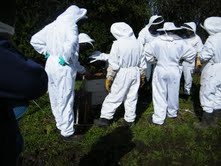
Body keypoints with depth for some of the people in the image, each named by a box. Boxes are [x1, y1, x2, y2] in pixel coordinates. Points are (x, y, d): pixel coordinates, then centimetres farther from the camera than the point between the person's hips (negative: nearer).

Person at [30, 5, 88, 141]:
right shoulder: (71, 26, -12)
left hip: (50, 64, 8)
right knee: (65, 100, 2)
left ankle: (60, 124, 37)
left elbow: (35, 40, 15)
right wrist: (79, 67, -18)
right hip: (63, 67, -8)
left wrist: (48, 52, 14)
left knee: (55, 98, 18)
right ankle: (67, 132, 14)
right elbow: (70, 45, -31)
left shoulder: (52, 25, 11)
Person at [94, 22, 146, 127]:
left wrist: (109, 78, -7)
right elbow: (142, 63, 7)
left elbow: (113, 64, -15)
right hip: (135, 72, 5)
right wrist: (141, 74, 19)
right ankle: (129, 119, 24)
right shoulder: (138, 43, 1)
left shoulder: (117, 44, -15)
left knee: (114, 96, 6)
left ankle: (105, 118, 15)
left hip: (122, 73, -5)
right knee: (132, 97, 13)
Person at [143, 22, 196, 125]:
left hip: (160, 71, -1)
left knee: (159, 94, 6)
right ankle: (172, 113, 38)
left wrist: (153, 59, 9)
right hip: (174, 71, 2)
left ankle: (158, 118, 11)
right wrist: (181, 59, 15)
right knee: (173, 93, 18)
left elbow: (147, 51, -5)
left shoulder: (157, 41, -11)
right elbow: (191, 53, -1)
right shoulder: (180, 42, -8)